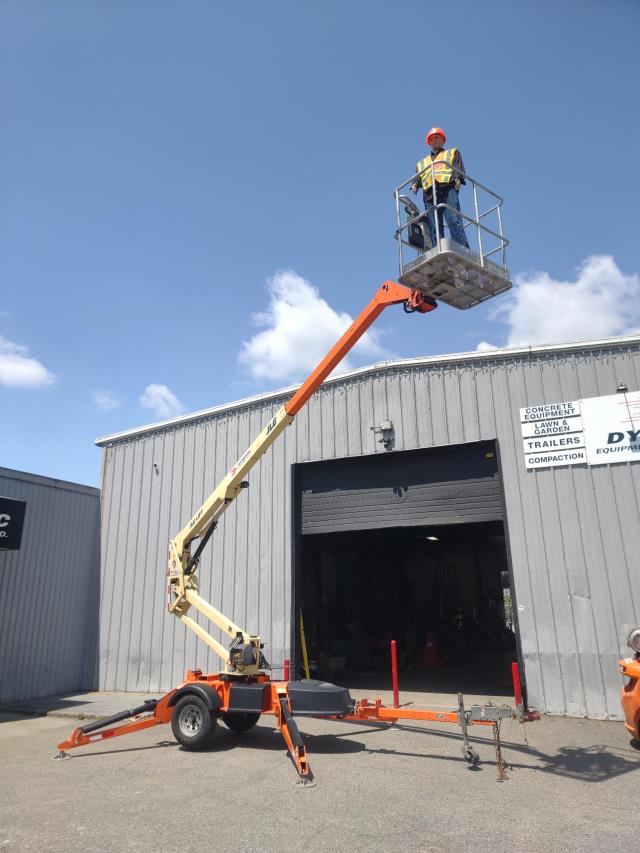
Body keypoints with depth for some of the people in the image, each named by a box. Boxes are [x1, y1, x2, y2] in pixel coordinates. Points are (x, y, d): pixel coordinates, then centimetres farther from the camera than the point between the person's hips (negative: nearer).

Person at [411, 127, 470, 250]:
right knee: (434, 228, -12)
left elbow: (458, 167, 12)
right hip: (430, 194, 3)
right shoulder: (422, 163, 37)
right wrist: (414, 186, -3)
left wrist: (458, 179, -10)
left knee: (454, 221, -23)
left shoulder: (453, 152, 30)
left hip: (448, 189, -3)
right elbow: (417, 177, 22)